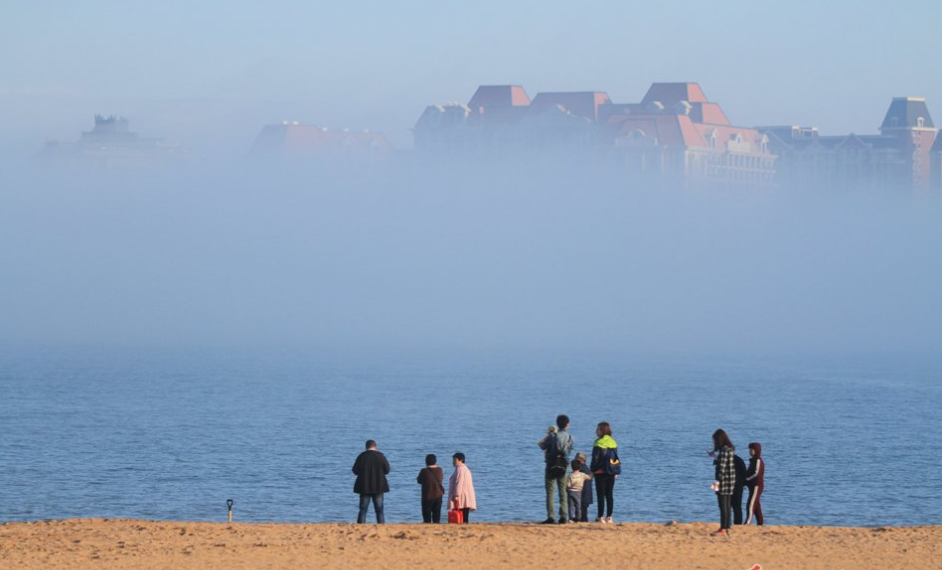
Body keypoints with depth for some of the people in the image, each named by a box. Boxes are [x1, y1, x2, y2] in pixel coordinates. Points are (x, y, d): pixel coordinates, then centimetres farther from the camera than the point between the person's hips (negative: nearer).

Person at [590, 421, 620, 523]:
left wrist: (592, 470, -2)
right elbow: (616, 457, 13)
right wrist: (616, 472, 19)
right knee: (610, 495, 8)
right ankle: (609, 517, 8)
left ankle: (600, 517, -5)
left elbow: (595, 458, -12)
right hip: (612, 472, 6)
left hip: (601, 472, -6)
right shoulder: (613, 442, 9)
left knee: (600, 495, -3)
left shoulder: (599, 443, -11)